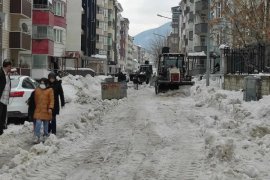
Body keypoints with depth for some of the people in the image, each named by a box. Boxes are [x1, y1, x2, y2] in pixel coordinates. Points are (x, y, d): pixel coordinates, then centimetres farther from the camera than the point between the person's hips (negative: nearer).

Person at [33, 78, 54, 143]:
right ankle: (37, 137, -12)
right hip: (38, 110, 2)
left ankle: (46, 135, 26)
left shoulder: (50, 90, -1)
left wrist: (50, 108, -14)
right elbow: (35, 100, 18)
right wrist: (36, 107, 18)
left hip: (46, 110, -1)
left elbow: (51, 100, -5)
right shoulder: (37, 90, 10)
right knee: (38, 123, -11)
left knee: (46, 123, 10)